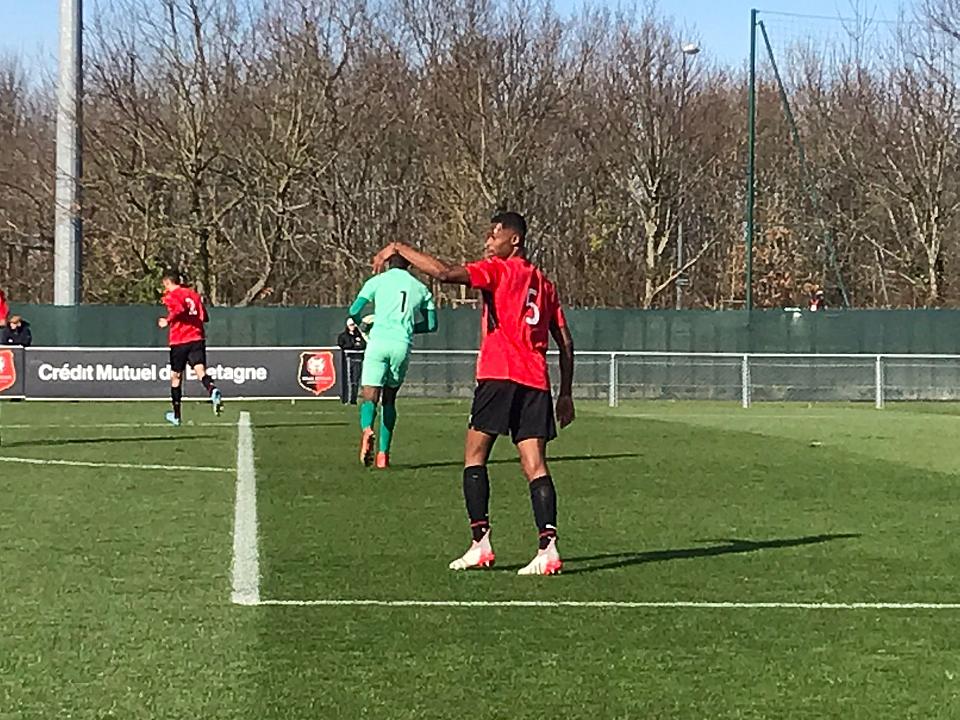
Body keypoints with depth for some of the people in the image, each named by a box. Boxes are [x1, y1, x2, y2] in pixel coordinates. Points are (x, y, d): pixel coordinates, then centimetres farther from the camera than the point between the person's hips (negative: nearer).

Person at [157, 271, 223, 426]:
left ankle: (176, 415, 19)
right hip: (197, 338, 4)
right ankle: (213, 391, -46)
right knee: (200, 370, -12)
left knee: (176, 376, 11)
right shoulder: (193, 293, 16)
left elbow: (179, 309, -22)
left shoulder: (171, 295, -1)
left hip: (179, 342, -4)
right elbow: (204, 317, 14)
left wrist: (168, 321, -10)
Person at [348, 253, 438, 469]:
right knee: (389, 398, 16)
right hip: (402, 345, 2)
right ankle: (383, 454, 13)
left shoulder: (378, 281, 11)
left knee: (369, 395, -5)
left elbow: (354, 311, 5)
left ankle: (366, 429, -39)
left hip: (378, 341, -2)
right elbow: (432, 324, 18)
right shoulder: (420, 288, 18)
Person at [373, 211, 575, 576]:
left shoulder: (498, 270, -1)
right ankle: (548, 546, -13)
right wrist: (566, 393, 23)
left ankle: (481, 542, -3)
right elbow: (565, 343, 20)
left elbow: (444, 272, -16)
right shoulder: (544, 283, 20)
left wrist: (399, 249, -6)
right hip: (536, 382, 6)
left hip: (499, 375, -6)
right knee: (535, 467, -1)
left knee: (474, 455, 4)